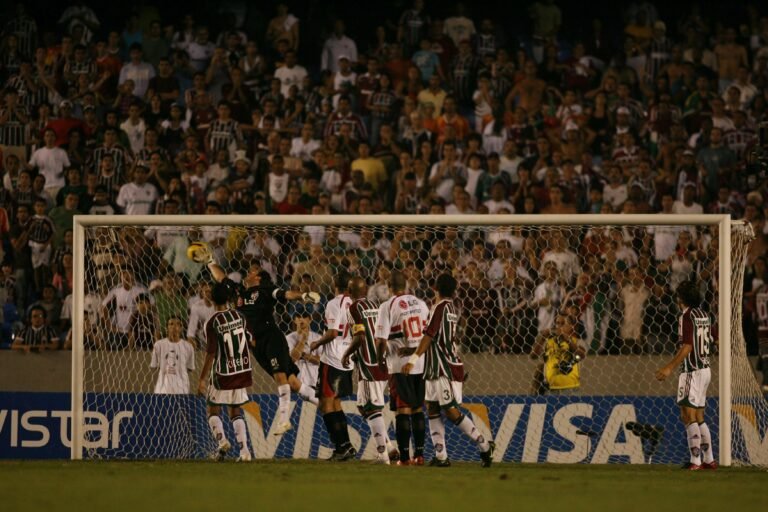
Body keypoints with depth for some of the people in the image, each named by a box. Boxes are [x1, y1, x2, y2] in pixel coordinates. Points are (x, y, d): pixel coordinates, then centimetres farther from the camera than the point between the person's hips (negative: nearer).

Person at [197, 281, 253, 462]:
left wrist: (202, 379, -11)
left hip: (222, 373, -4)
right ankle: (244, 450, 3)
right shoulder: (240, 316, 0)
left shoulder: (212, 323, -14)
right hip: (241, 371, 4)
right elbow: (251, 342, 9)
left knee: (213, 411, 11)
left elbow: (211, 353, -16)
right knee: (236, 411, 14)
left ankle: (221, 440, -13)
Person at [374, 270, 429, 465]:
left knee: (403, 410, -1)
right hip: (422, 363, 5)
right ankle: (419, 454, 13)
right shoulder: (421, 304, 7)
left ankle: (404, 456, -4)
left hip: (400, 364, -5)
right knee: (418, 410, 13)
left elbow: (381, 339, -12)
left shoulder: (388, 306, -9)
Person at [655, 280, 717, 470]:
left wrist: (670, 367, -20)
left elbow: (687, 347, -20)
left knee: (688, 417, -9)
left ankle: (695, 461, -14)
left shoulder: (687, 317, -13)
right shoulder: (704, 316, 12)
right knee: (699, 418, 14)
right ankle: (709, 459, 15)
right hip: (705, 368, 9)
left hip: (692, 371, -9)